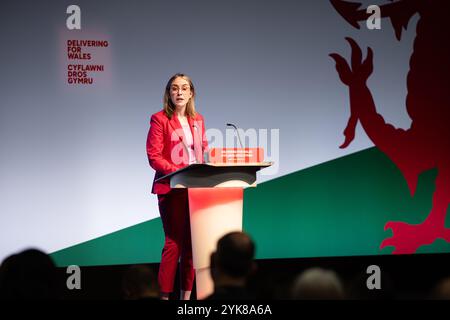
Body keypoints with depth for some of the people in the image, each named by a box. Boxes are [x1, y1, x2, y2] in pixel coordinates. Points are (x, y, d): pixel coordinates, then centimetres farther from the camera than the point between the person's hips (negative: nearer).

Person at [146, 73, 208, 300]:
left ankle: (186, 295, 13)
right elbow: (153, 157, -11)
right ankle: (164, 295, 0)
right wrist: (179, 172, -22)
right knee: (174, 242, -6)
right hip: (171, 188, -6)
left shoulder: (197, 120, 12)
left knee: (192, 241, 6)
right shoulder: (160, 120, -6)